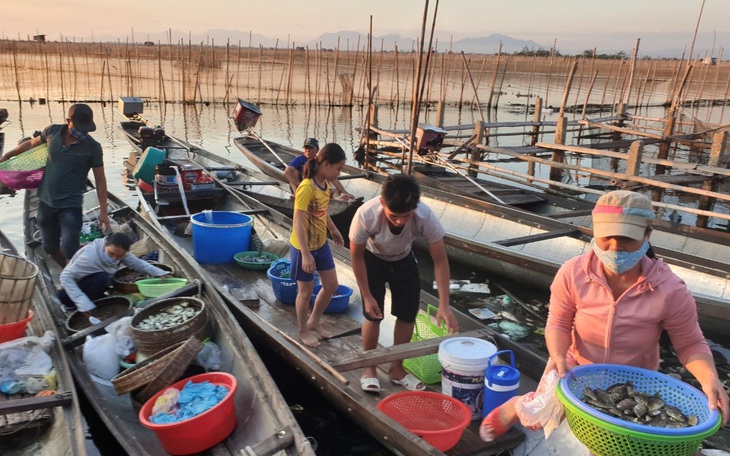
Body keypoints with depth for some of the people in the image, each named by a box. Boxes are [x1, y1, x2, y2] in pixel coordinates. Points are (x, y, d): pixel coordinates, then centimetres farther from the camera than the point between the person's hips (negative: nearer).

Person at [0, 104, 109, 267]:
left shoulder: (93, 147, -13)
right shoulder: (52, 131, -4)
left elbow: (100, 179, -6)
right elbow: (32, 143, 17)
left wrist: (103, 211, -7)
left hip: (71, 205, -4)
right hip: (46, 202, 4)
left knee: (69, 249, -17)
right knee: (50, 248, 16)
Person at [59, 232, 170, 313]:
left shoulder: (119, 251, -15)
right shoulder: (90, 257, -36)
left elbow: (137, 263, -5)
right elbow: (65, 277, -34)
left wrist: (160, 273, -20)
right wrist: (84, 304, -42)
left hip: (91, 284, 8)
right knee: (102, 278, -32)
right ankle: (72, 306, -12)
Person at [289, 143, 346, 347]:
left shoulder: (325, 183, 1)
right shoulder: (307, 188, -26)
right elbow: (298, 223, -28)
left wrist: (334, 230, 29)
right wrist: (305, 254, -30)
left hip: (321, 243, 8)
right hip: (303, 247, -8)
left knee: (331, 285, 15)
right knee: (306, 291, 8)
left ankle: (314, 322, 34)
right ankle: (303, 331, 29)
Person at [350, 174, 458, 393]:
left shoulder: (426, 217, -38)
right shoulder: (366, 215, -41)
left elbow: (440, 261, -25)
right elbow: (356, 256, -22)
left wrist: (444, 305, -31)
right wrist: (367, 296, -18)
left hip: (403, 260, 2)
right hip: (372, 260, -2)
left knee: (408, 315, 2)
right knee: (373, 315, -6)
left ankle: (396, 368, 22)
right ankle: (369, 367, 17)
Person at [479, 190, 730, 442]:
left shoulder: (670, 290, -26)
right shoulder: (573, 273, -24)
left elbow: (690, 344, -13)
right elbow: (559, 324, -14)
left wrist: (710, 379, -32)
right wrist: (558, 356, -33)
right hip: (578, 366, 0)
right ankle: (516, 406, 34)